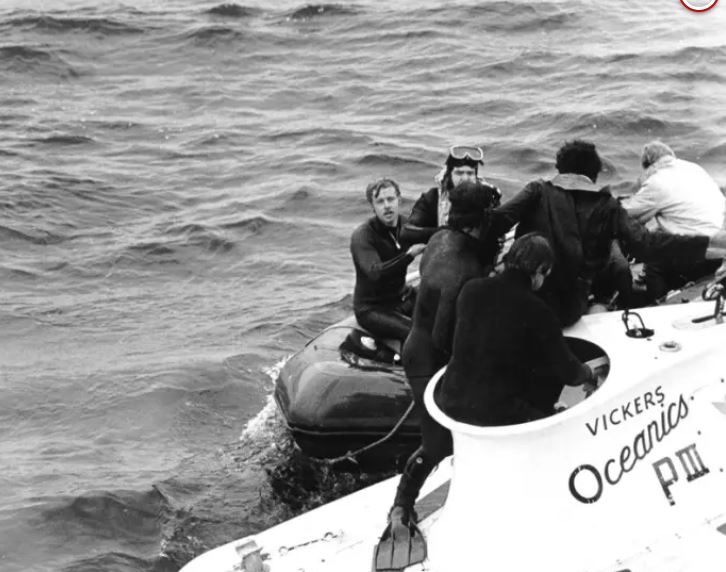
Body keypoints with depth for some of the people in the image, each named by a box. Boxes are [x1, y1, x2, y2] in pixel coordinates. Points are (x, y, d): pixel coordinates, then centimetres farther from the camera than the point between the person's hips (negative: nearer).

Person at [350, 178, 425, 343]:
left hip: (402, 297, 7)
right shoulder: (362, 236, -17)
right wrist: (410, 254, -41)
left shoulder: (405, 225, 4)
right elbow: (375, 273, -33)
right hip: (372, 308, -7)